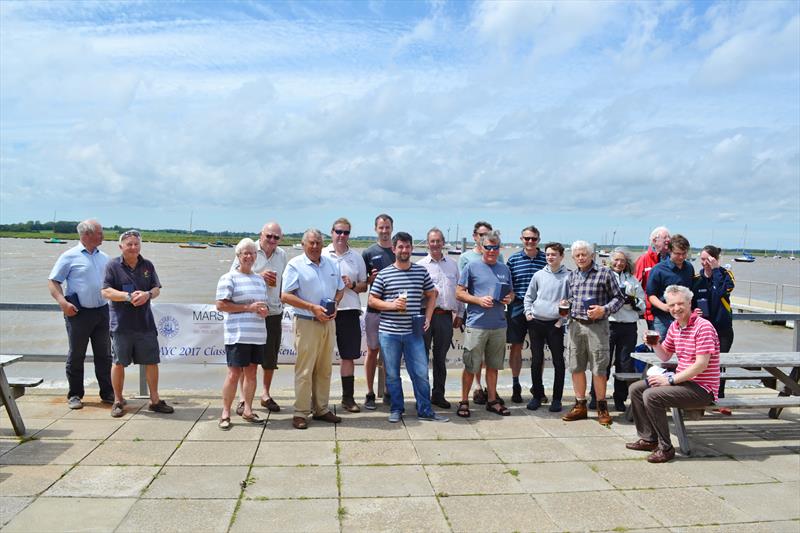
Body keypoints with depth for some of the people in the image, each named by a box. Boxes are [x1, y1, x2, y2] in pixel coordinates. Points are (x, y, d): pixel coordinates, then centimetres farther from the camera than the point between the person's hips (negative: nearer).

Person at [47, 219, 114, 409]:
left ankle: (107, 393, 17)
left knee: (104, 355, 9)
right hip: (79, 313, -5)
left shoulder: (104, 257, 12)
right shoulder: (70, 256, -4)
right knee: (76, 355, 5)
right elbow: (53, 281, -5)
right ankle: (75, 395, 16)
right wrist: (63, 302, -18)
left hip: (102, 311, 5)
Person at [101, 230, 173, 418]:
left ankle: (154, 400, 18)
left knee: (151, 361, 6)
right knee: (119, 363, 7)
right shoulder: (113, 265, -2)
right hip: (121, 323, -3)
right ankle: (118, 401, 22)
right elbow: (106, 291, -9)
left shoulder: (147, 265, 10)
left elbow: (157, 289, 7)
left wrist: (147, 294, -15)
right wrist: (128, 296, -21)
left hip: (145, 323, 3)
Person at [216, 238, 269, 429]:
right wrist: (249, 307, -14)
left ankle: (247, 410, 23)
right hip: (238, 335, -6)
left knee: (251, 372, 11)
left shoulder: (260, 279, 18)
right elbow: (221, 305, -10)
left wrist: (265, 310, 2)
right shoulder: (229, 278, -2)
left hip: (258, 335, 6)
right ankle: (225, 414, 7)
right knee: (234, 373, -4)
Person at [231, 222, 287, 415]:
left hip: (274, 312, 4)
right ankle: (243, 399, 12)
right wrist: (258, 276, -16)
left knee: (270, 357, 11)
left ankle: (266, 395, 28)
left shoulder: (282, 255, 11)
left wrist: (282, 299, 8)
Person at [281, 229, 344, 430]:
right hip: (307, 323, -5)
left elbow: (340, 289, 22)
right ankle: (301, 413, 5)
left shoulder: (331, 264, 13)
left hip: (328, 322, 6)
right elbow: (286, 296, -10)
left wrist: (334, 304, 1)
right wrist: (312, 307, -17)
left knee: (324, 369, 11)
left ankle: (321, 409, 21)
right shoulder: (295, 265, -5)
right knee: (304, 370, -4)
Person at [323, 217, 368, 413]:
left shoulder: (356, 257, 12)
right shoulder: (322, 255, 5)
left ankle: (348, 397, 14)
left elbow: (364, 285, 15)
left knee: (348, 356, 5)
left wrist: (352, 285, -5)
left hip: (349, 310, 2)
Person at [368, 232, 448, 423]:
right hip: (389, 332, -1)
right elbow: (372, 300, 3)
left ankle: (425, 410, 16)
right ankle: (396, 409, 23)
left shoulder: (421, 272, 6)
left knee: (421, 373, 3)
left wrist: (427, 318, 5)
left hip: (414, 332, 1)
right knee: (392, 374, 9)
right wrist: (391, 305, -12)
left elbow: (431, 295, 16)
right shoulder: (384, 274, 1)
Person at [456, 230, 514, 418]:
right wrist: (479, 300, -17)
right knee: (471, 366, 0)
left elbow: (511, 292, 22)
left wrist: (509, 298, -1)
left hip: (499, 325, 5)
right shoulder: (472, 267, -2)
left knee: (493, 365, 14)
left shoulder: (505, 269, 13)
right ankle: (464, 401, 13)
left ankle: (492, 400, 26)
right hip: (476, 324, -5)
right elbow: (459, 293, -3)